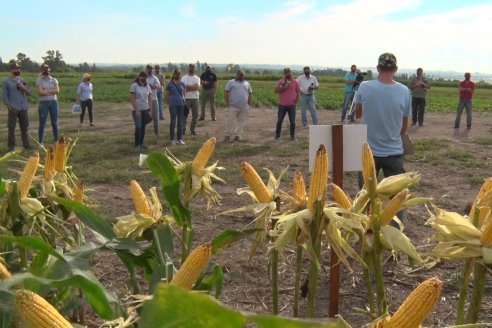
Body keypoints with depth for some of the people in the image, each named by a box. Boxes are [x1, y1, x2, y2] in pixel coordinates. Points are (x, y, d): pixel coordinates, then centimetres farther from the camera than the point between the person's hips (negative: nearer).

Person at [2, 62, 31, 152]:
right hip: (13, 109, -4)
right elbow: (4, 96, -1)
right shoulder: (7, 81, 0)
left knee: (25, 127, 10)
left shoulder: (22, 80, 13)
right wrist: (9, 106, -11)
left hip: (23, 108, 4)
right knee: (12, 128, -1)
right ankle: (11, 146, 5)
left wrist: (25, 88, -6)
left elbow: (29, 93, 14)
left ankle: (26, 145, 18)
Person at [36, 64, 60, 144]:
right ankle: (41, 141, 7)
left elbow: (57, 90, -6)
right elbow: (41, 92, -12)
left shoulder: (54, 80, 9)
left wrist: (46, 90, -10)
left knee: (55, 123, 7)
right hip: (43, 102, -3)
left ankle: (56, 140, 15)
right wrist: (52, 91, -6)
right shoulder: (39, 80, 1)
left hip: (54, 102, 3)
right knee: (42, 123, 0)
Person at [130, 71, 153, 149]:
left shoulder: (147, 87, 8)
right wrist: (137, 110, -15)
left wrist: (150, 110, 0)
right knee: (138, 127, -8)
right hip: (137, 110, -4)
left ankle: (141, 143, 16)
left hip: (146, 110, 4)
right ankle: (137, 144, 2)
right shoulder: (134, 86, -6)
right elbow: (132, 99, -10)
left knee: (143, 127, 6)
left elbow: (150, 99, 9)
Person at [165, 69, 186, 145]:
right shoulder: (170, 84, 0)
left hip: (181, 104, 3)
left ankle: (180, 139, 15)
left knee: (180, 122, 7)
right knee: (173, 122, 0)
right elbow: (167, 95, 7)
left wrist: (183, 100, 13)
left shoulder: (182, 84, 8)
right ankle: (172, 139, 7)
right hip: (173, 105, -3)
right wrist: (169, 103, 10)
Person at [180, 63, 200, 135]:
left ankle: (193, 129, 16)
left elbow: (197, 87, -9)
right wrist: (193, 87, -9)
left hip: (195, 98, 2)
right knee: (184, 114, -2)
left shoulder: (197, 78, 9)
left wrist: (188, 86, -10)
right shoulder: (184, 78, 6)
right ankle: (183, 129, 5)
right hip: (186, 98, -2)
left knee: (195, 115, 4)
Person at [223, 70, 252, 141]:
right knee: (230, 122, -3)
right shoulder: (231, 82, 3)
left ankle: (237, 135, 13)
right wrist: (227, 103, -10)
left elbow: (250, 94, 18)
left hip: (244, 108, 4)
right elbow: (226, 93, -2)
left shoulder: (247, 83, 16)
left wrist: (249, 104, 9)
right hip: (232, 107, -4)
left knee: (241, 122, 5)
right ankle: (227, 135, 5)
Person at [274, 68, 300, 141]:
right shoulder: (280, 82, -1)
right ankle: (277, 135, 17)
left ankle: (292, 136, 13)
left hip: (292, 105, 1)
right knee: (279, 121, 5)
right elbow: (276, 90, -9)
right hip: (282, 105, -1)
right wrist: (284, 87, -20)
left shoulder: (295, 82, 2)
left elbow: (298, 92, 7)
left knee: (292, 122, 3)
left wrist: (295, 101, -2)